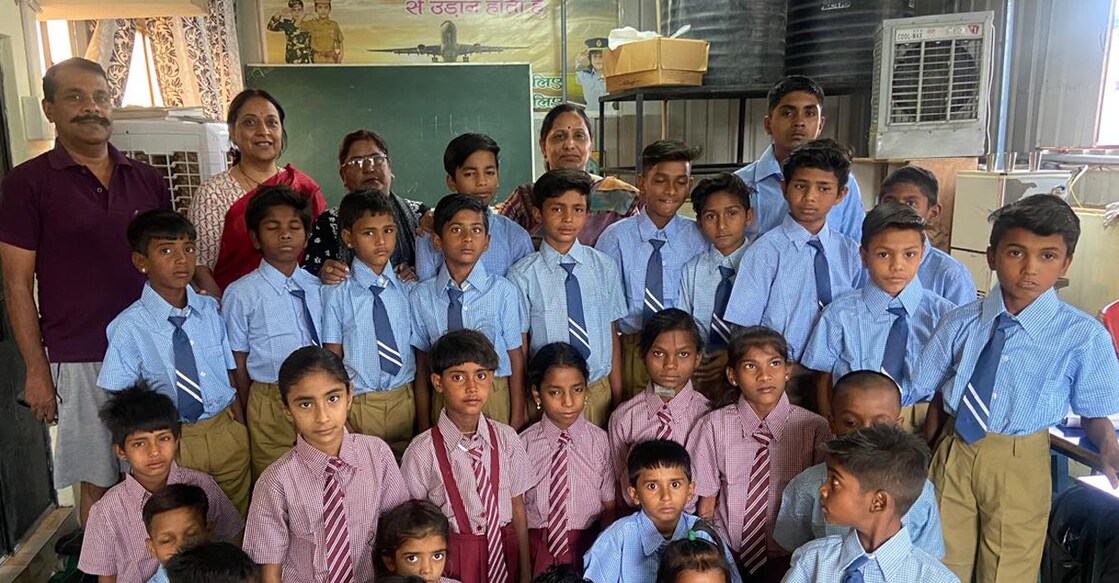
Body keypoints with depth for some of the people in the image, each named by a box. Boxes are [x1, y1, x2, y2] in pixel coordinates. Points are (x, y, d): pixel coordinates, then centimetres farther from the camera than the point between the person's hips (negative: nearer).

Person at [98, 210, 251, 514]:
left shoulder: (210, 309, 0)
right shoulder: (129, 328, -11)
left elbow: (229, 373, 4)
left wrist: (241, 430, 3)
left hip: (227, 433, 3)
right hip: (171, 443, -3)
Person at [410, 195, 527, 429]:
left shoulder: (502, 290, -8)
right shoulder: (422, 296, -2)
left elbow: (516, 359, -3)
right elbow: (422, 366, 3)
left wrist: (517, 422, -3)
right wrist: (424, 428, 5)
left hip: (496, 401, -1)